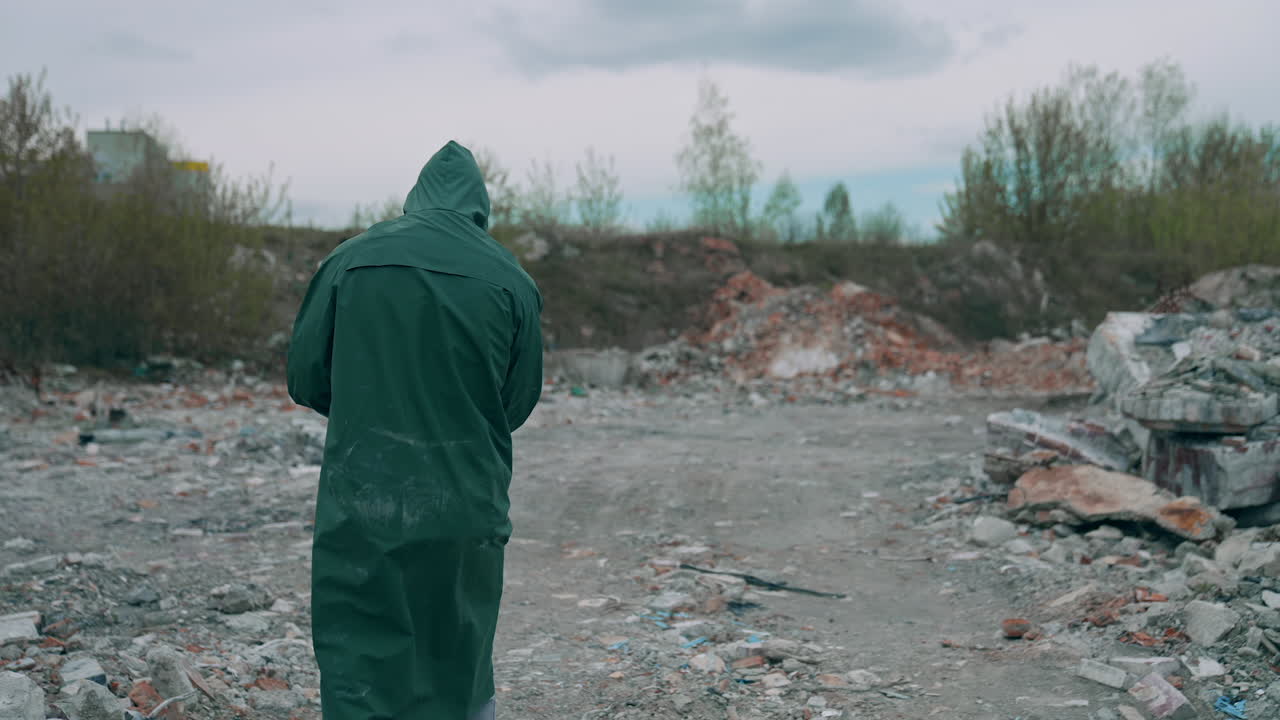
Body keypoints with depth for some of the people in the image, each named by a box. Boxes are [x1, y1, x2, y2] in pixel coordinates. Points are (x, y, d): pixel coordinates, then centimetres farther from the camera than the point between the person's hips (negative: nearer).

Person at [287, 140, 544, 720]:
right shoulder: (510, 280, -2)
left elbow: (305, 380, 2)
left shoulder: (351, 259, -2)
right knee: (459, 664, 19)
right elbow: (519, 403, 2)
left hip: (361, 505, -1)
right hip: (466, 512, 1)